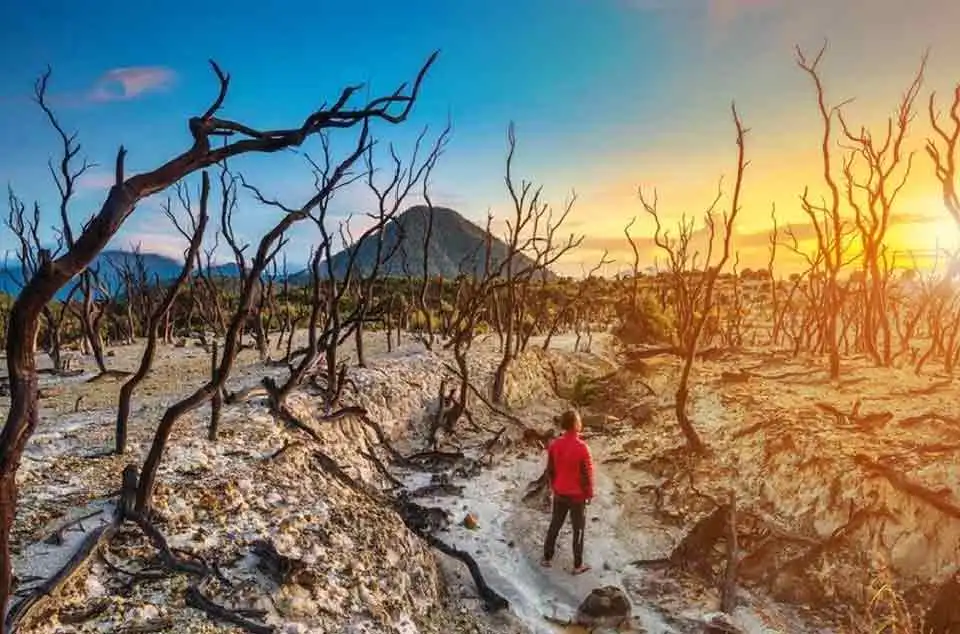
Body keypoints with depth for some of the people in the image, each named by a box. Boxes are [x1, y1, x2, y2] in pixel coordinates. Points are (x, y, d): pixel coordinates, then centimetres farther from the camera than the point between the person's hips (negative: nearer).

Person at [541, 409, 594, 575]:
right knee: (578, 529, 12)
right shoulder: (582, 447, -24)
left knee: (555, 525, 20)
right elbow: (587, 474, -17)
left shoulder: (554, 445, -9)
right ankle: (578, 565, 22)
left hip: (559, 493, 4)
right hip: (577, 495, -4)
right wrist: (589, 494, -2)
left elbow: (550, 470, 2)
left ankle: (547, 558, 31)